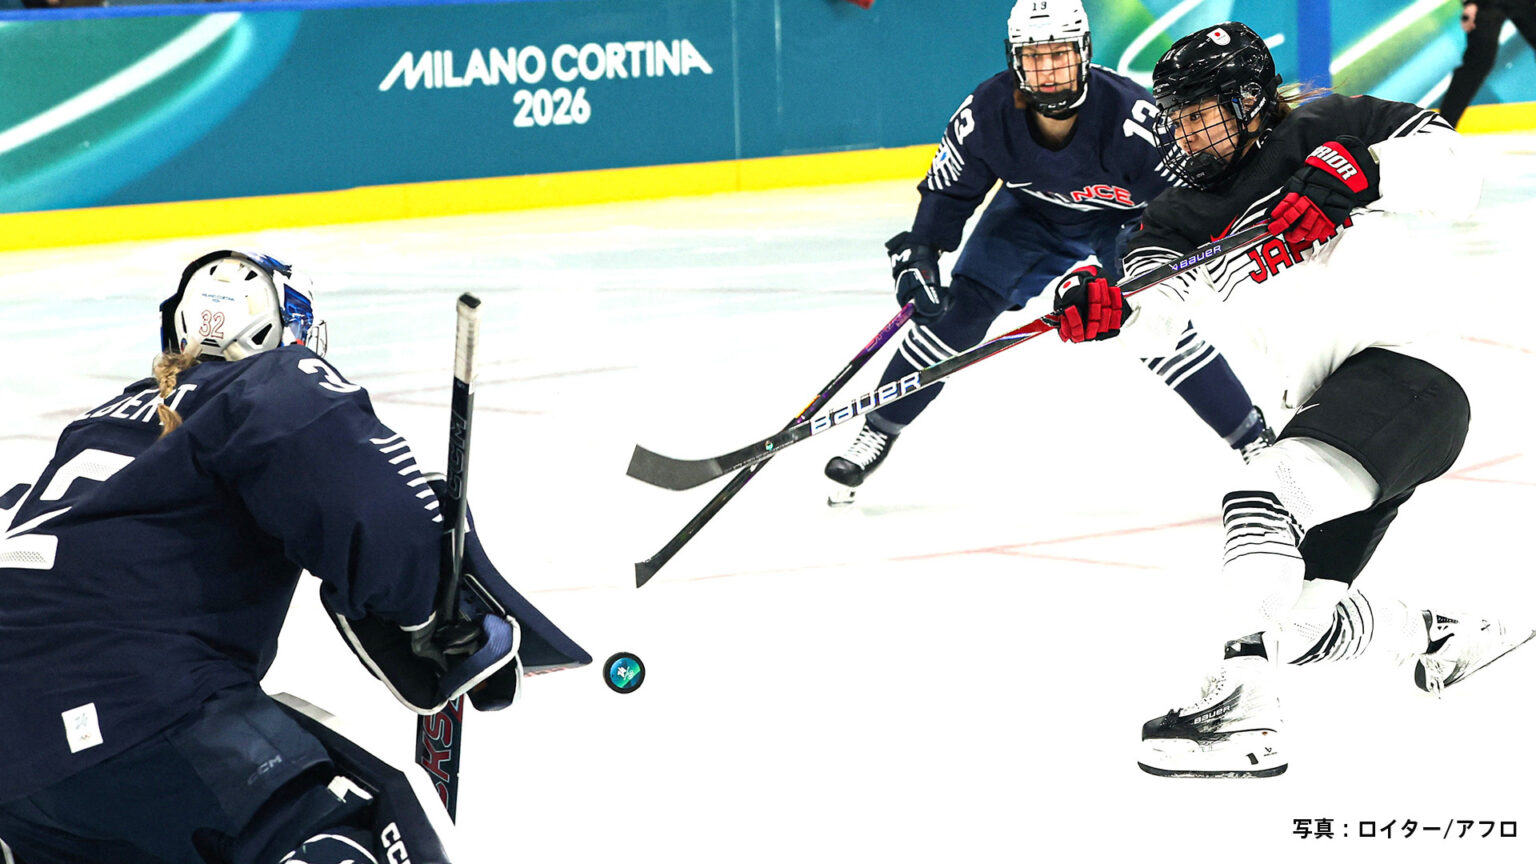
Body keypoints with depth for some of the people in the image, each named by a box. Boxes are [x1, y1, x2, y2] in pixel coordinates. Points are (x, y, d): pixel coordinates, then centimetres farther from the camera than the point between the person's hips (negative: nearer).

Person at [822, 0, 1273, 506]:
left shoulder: (1128, 113, -38)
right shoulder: (988, 112, -28)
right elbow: (948, 190, -11)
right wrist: (918, 257, -21)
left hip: (1121, 219, -2)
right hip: (1030, 213, 3)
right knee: (962, 308, -10)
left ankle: (1257, 442, -5)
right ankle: (878, 434, 3)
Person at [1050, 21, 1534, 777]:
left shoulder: (1320, 134, 1)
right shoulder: (1185, 219, 16)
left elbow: (1451, 172, -13)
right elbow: (1154, 317, -3)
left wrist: (1351, 174, -27)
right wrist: (1107, 309, -25)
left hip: (1402, 374, -9)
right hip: (1332, 416, 9)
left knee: (1263, 494, -29)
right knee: (1301, 619, 8)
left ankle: (1240, 709, -37)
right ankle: (1451, 636, 30)